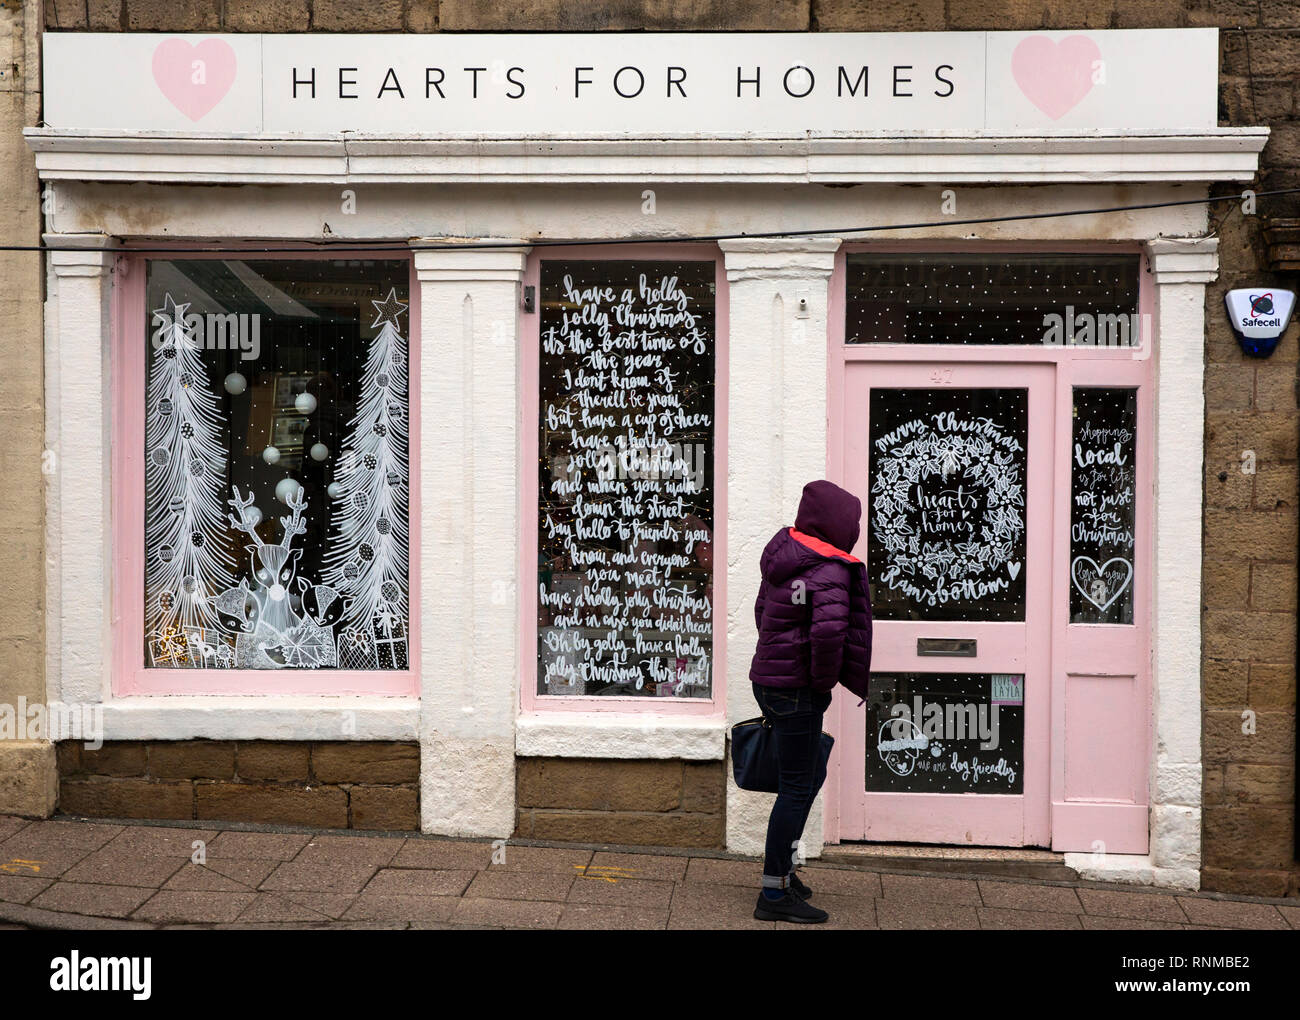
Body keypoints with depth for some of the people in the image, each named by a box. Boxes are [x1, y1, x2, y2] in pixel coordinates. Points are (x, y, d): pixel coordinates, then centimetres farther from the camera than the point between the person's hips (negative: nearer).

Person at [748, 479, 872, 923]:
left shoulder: (782, 556, 8)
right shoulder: (831, 573, -19)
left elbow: (762, 609, 19)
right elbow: (829, 631, -32)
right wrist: (825, 680, -16)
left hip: (769, 678, 9)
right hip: (796, 691, -9)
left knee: (811, 775, 22)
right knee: (798, 786, -1)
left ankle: (782, 863, 32)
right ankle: (775, 892, 4)